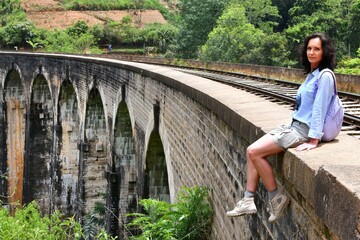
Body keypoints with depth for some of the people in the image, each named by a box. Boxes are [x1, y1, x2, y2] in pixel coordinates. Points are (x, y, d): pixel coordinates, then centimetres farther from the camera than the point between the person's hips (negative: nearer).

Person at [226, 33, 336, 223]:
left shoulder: (325, 76, -15)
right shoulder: (311, 74, 13)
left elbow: (319, 109, -19)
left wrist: (314, 141, -20)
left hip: (304, 131, -9)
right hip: (294, 125, 9)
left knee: (254, 152, -16)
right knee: (251, 150, 0)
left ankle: (276, 198, -3)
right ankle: (248, 201, 1)